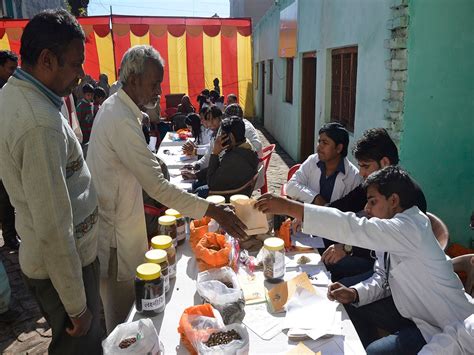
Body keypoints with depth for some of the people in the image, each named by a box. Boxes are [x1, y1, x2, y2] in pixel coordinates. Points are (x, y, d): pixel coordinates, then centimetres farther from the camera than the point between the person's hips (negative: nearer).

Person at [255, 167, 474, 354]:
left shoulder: (409, 228, -28)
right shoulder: (399, 227, 2)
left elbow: (354, 228, -40)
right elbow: (385, 278, 6)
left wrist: (289, 207, -42)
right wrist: (354, 294, -13)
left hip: (446, 329, -9)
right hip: (415, 310, 9)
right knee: (354, 308, 8)